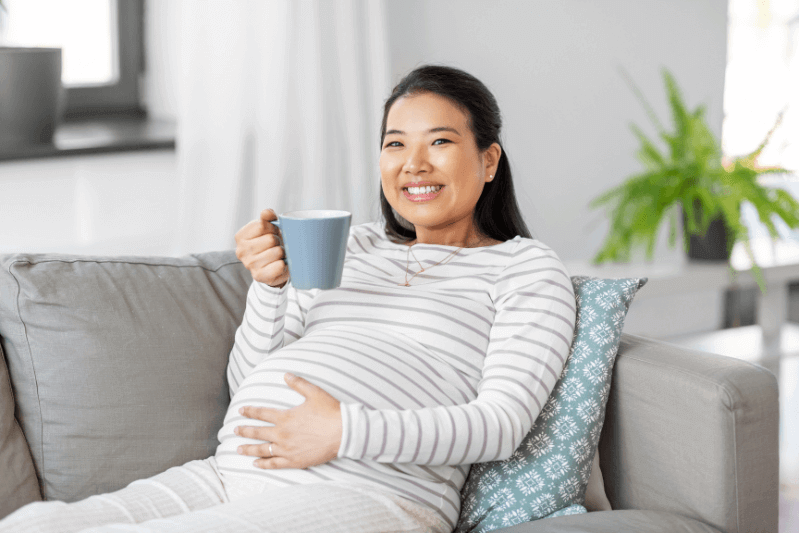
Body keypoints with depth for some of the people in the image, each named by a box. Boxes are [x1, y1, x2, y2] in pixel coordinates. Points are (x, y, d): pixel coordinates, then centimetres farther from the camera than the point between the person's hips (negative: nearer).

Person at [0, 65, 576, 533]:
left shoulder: (526, 267, 12)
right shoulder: (349, 246, 26)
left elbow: (502, 422, -4)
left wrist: (345, 432, -16)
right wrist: (268, 285, 2)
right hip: (228, 474, 6)